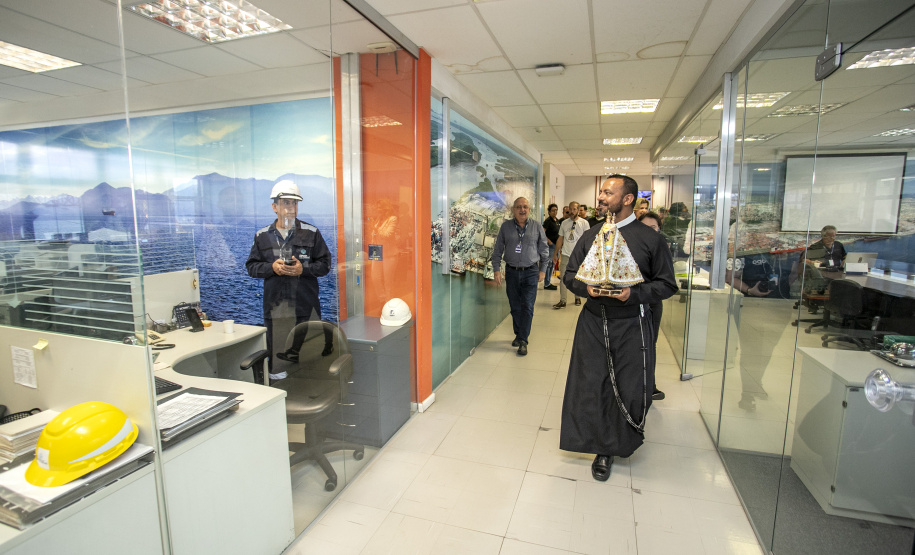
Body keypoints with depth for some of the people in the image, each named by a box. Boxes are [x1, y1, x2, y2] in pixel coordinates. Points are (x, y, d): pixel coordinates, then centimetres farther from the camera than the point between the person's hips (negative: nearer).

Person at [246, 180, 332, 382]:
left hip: (306, 306, -1)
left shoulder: (311, 233, 3)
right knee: (277, 352, 6)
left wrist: (303, 269, -13)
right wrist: (272, 267, -8)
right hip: (275, 306, 2)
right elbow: (251, 267, 10)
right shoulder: (262, 236, 9)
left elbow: (324, 264, 3)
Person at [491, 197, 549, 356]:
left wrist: (542, 270, 6)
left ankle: (523, 340, 2)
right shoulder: (506, 226, 3)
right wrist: (496, 269, -2)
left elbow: (544, 251, 8)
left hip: (530, 272, -1)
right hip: (512, 272, 2)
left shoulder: (537, 227, 2)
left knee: (527, 307, -5)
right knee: (515, 307, 10)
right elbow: (497, 250, 5)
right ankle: (518, 334, 27)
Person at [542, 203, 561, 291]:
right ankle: (546, 285, 2)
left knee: (552, 264, 13)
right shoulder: (548, 221, -12)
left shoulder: (557, 221, 13)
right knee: (548, 264, -5)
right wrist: (548, 241, -21)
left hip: (556, 244, 9)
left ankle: (548, 283, 23)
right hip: (550, 245, -9)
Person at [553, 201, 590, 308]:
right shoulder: (564, 223, 9)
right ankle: (562, 301, -1)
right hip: (565, 255, 2)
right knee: (563, 278, -3)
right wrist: (555, 253, 10)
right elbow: (560, 239, 12)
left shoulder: (584, 223, -1)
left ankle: (577, 298, 27)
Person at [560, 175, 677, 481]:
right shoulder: (590, 236, 10)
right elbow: (569, 275, 12)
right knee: (591, 387, 5)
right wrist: (586, 287, -9)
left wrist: (634, 293, -17)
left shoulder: (650, 238, -1)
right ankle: (604, 449, 27)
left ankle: (624, 443, 31)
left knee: (631, 391, 3)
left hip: (631, 325, -3)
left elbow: (667, 284, -1)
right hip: (593, 323, 3)